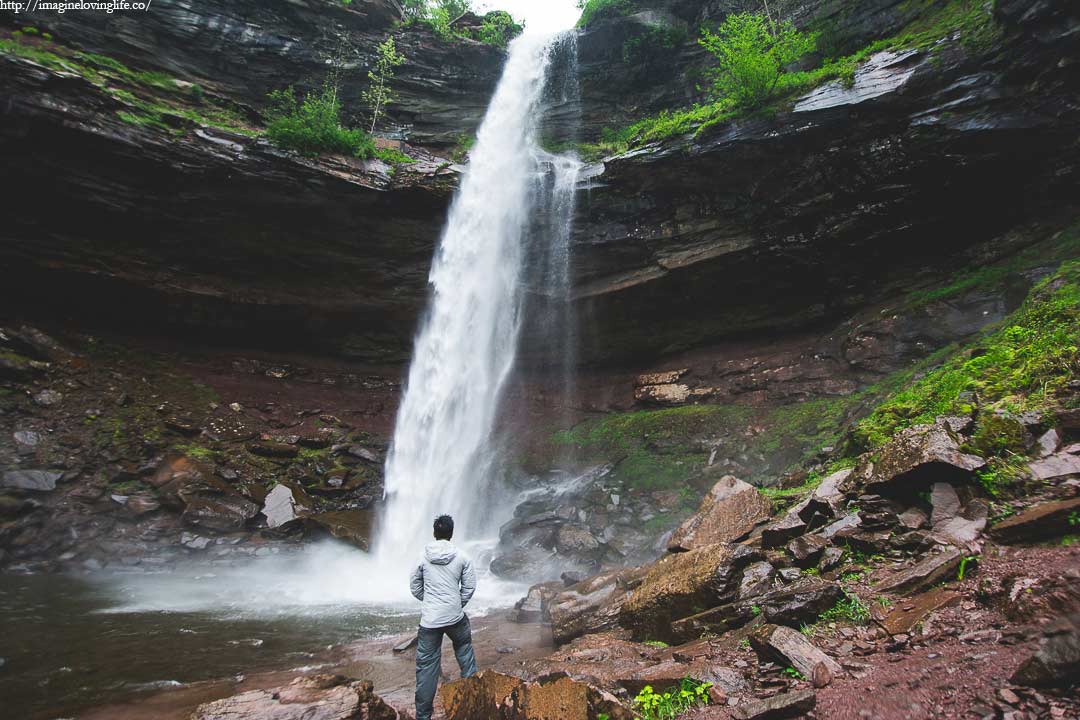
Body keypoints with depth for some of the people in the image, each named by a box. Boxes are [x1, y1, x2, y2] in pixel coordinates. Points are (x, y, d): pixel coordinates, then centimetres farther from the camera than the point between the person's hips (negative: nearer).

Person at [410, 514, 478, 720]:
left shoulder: (423, 557, -4)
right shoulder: (461, 557, -5)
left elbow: (414, 586, 6)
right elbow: (469, 587, -1)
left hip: (429, 620, 0)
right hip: (455, 617, 1)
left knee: (426, 667, 7)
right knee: (464, 649, 26)